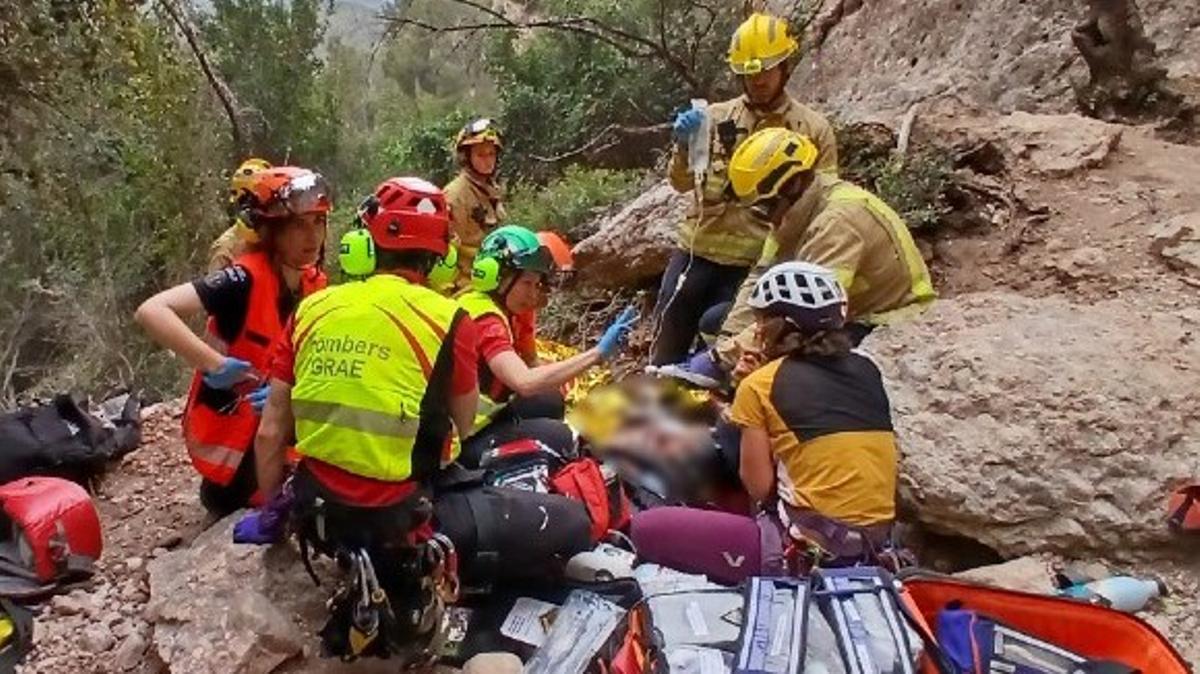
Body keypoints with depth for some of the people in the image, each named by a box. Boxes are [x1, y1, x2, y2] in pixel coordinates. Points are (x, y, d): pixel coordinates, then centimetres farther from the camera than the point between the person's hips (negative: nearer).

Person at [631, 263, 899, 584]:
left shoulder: (760, 385, -6)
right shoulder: (866, 369, 8)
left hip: (811, 551, -7)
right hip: (875, 546, 7)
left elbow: (759, 487, -6)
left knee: (647, 527, -1)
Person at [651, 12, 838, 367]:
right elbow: (681, 183, -1)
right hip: (696, 251, 2)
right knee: (665, 357, 10)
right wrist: (683, 145, -21)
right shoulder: (716, 117, 4)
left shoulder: (813, 128, 0)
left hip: (754, 263, -2)